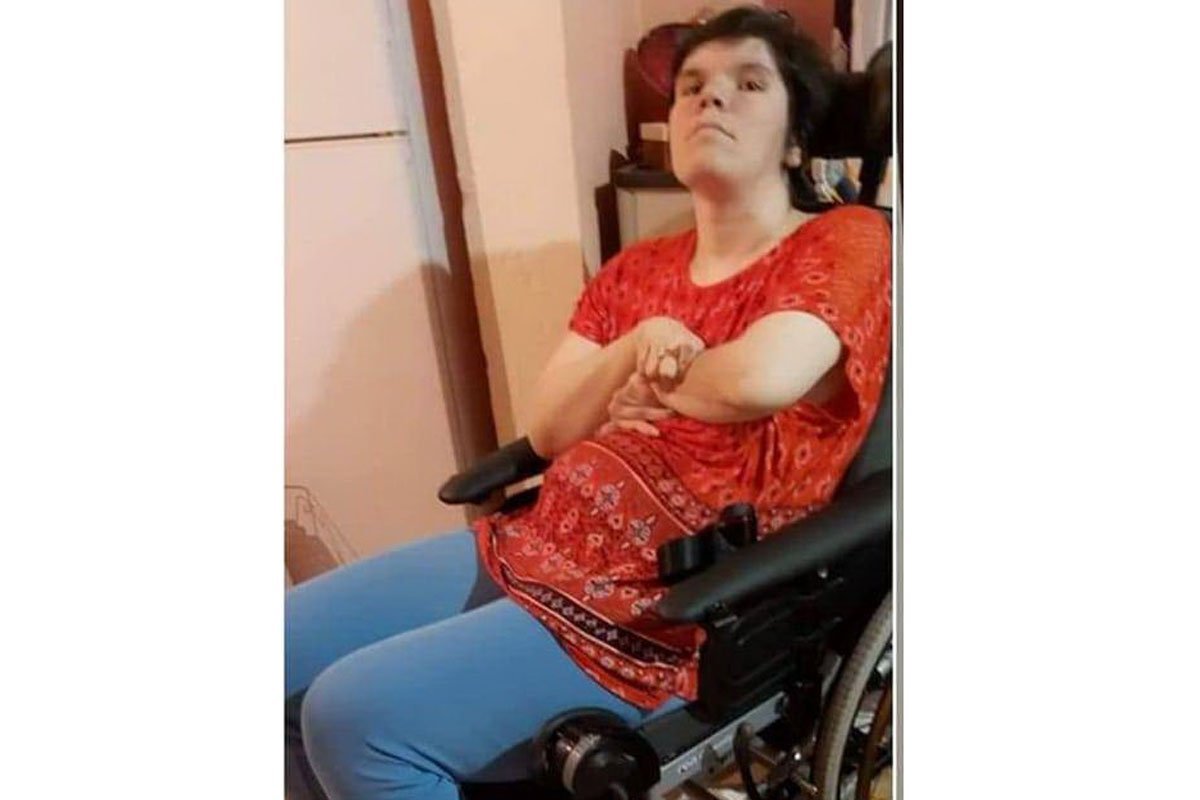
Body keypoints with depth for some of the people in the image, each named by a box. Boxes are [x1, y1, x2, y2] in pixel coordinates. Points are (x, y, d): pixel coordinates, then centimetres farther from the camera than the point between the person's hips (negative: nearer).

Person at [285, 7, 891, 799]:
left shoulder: (847, 241, -4)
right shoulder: (634, 271, 13)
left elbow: (762, 377, -26)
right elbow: (547, 431, 7)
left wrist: (650, 385, -6)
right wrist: (634, 350, -11)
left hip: (665, 607, -7)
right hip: (535, 546, 7)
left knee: (353, 713, -18)